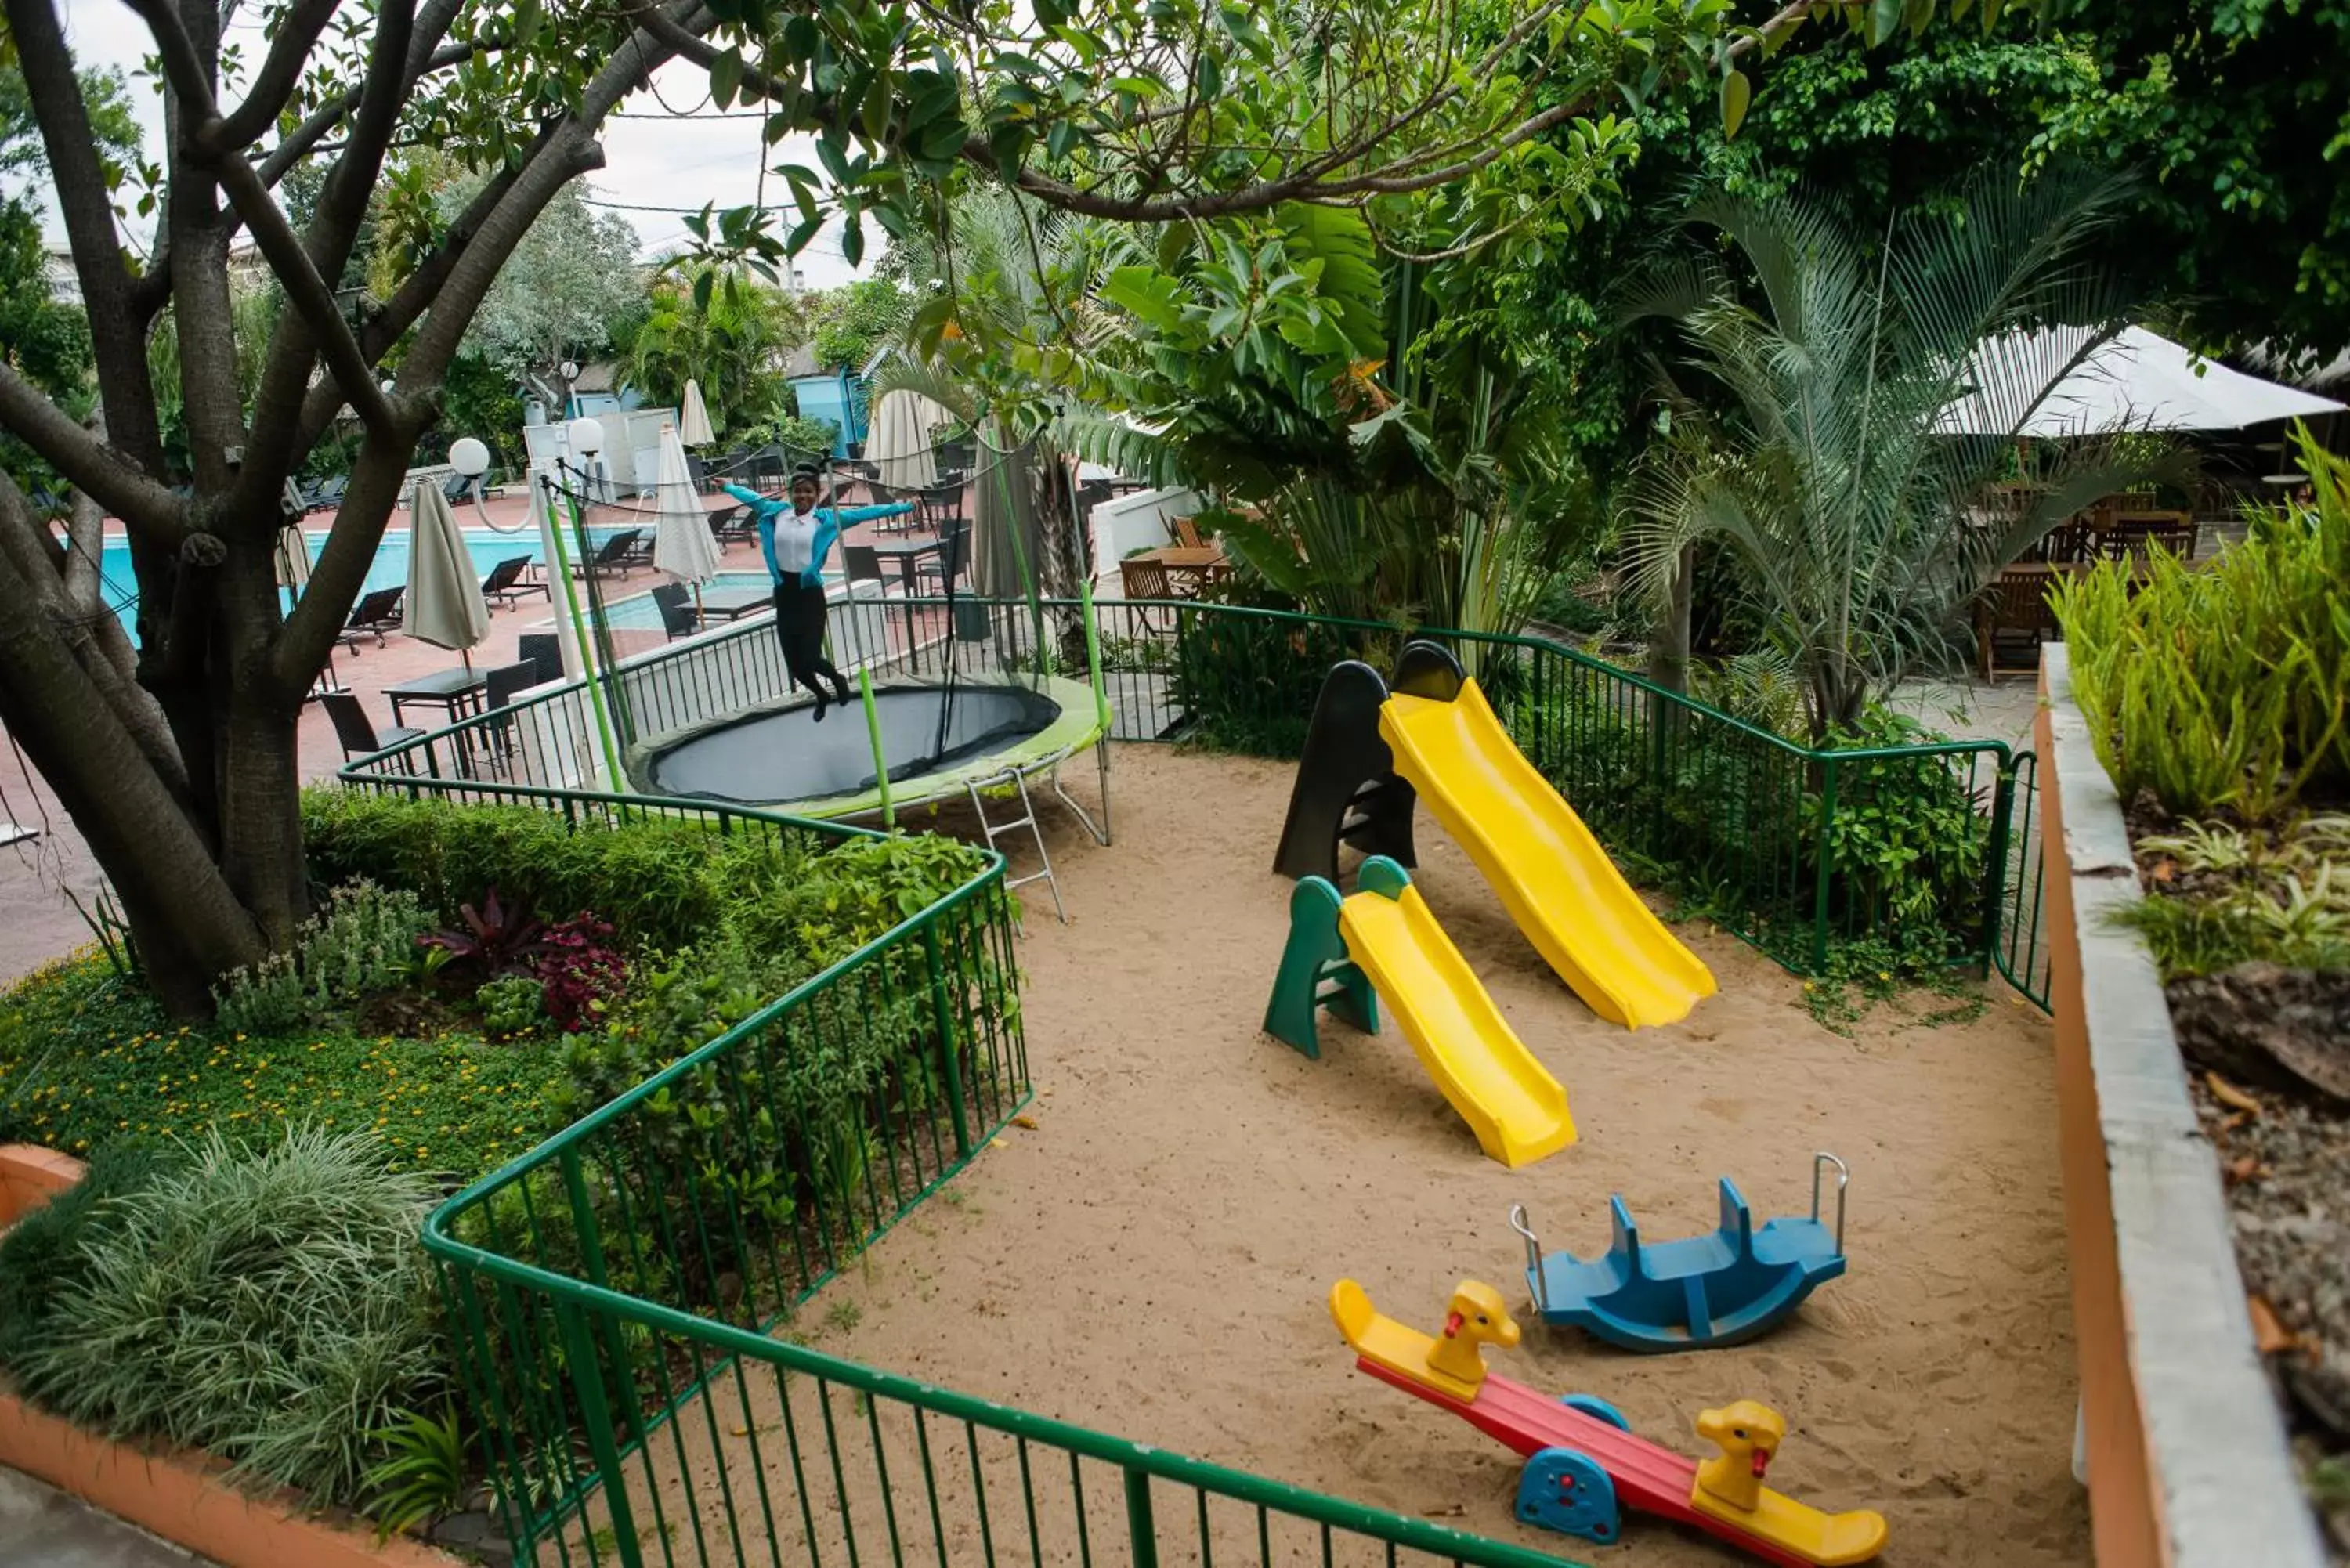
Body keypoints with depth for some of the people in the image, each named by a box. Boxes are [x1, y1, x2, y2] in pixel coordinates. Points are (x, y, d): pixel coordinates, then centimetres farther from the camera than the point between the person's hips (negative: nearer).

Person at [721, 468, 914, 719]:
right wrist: (729, 487, 37)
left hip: (810, 593, -4)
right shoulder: (777, 512, 4)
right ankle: (822, 696, 41)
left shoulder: (825, 518, -5)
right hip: (784, 592, 4)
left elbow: (861, 513, -9)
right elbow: (753, 498, 22)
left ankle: (838, 680, 28)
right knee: (794, 663, 10)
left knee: (810, 659, -8)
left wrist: (898, 508, -13)